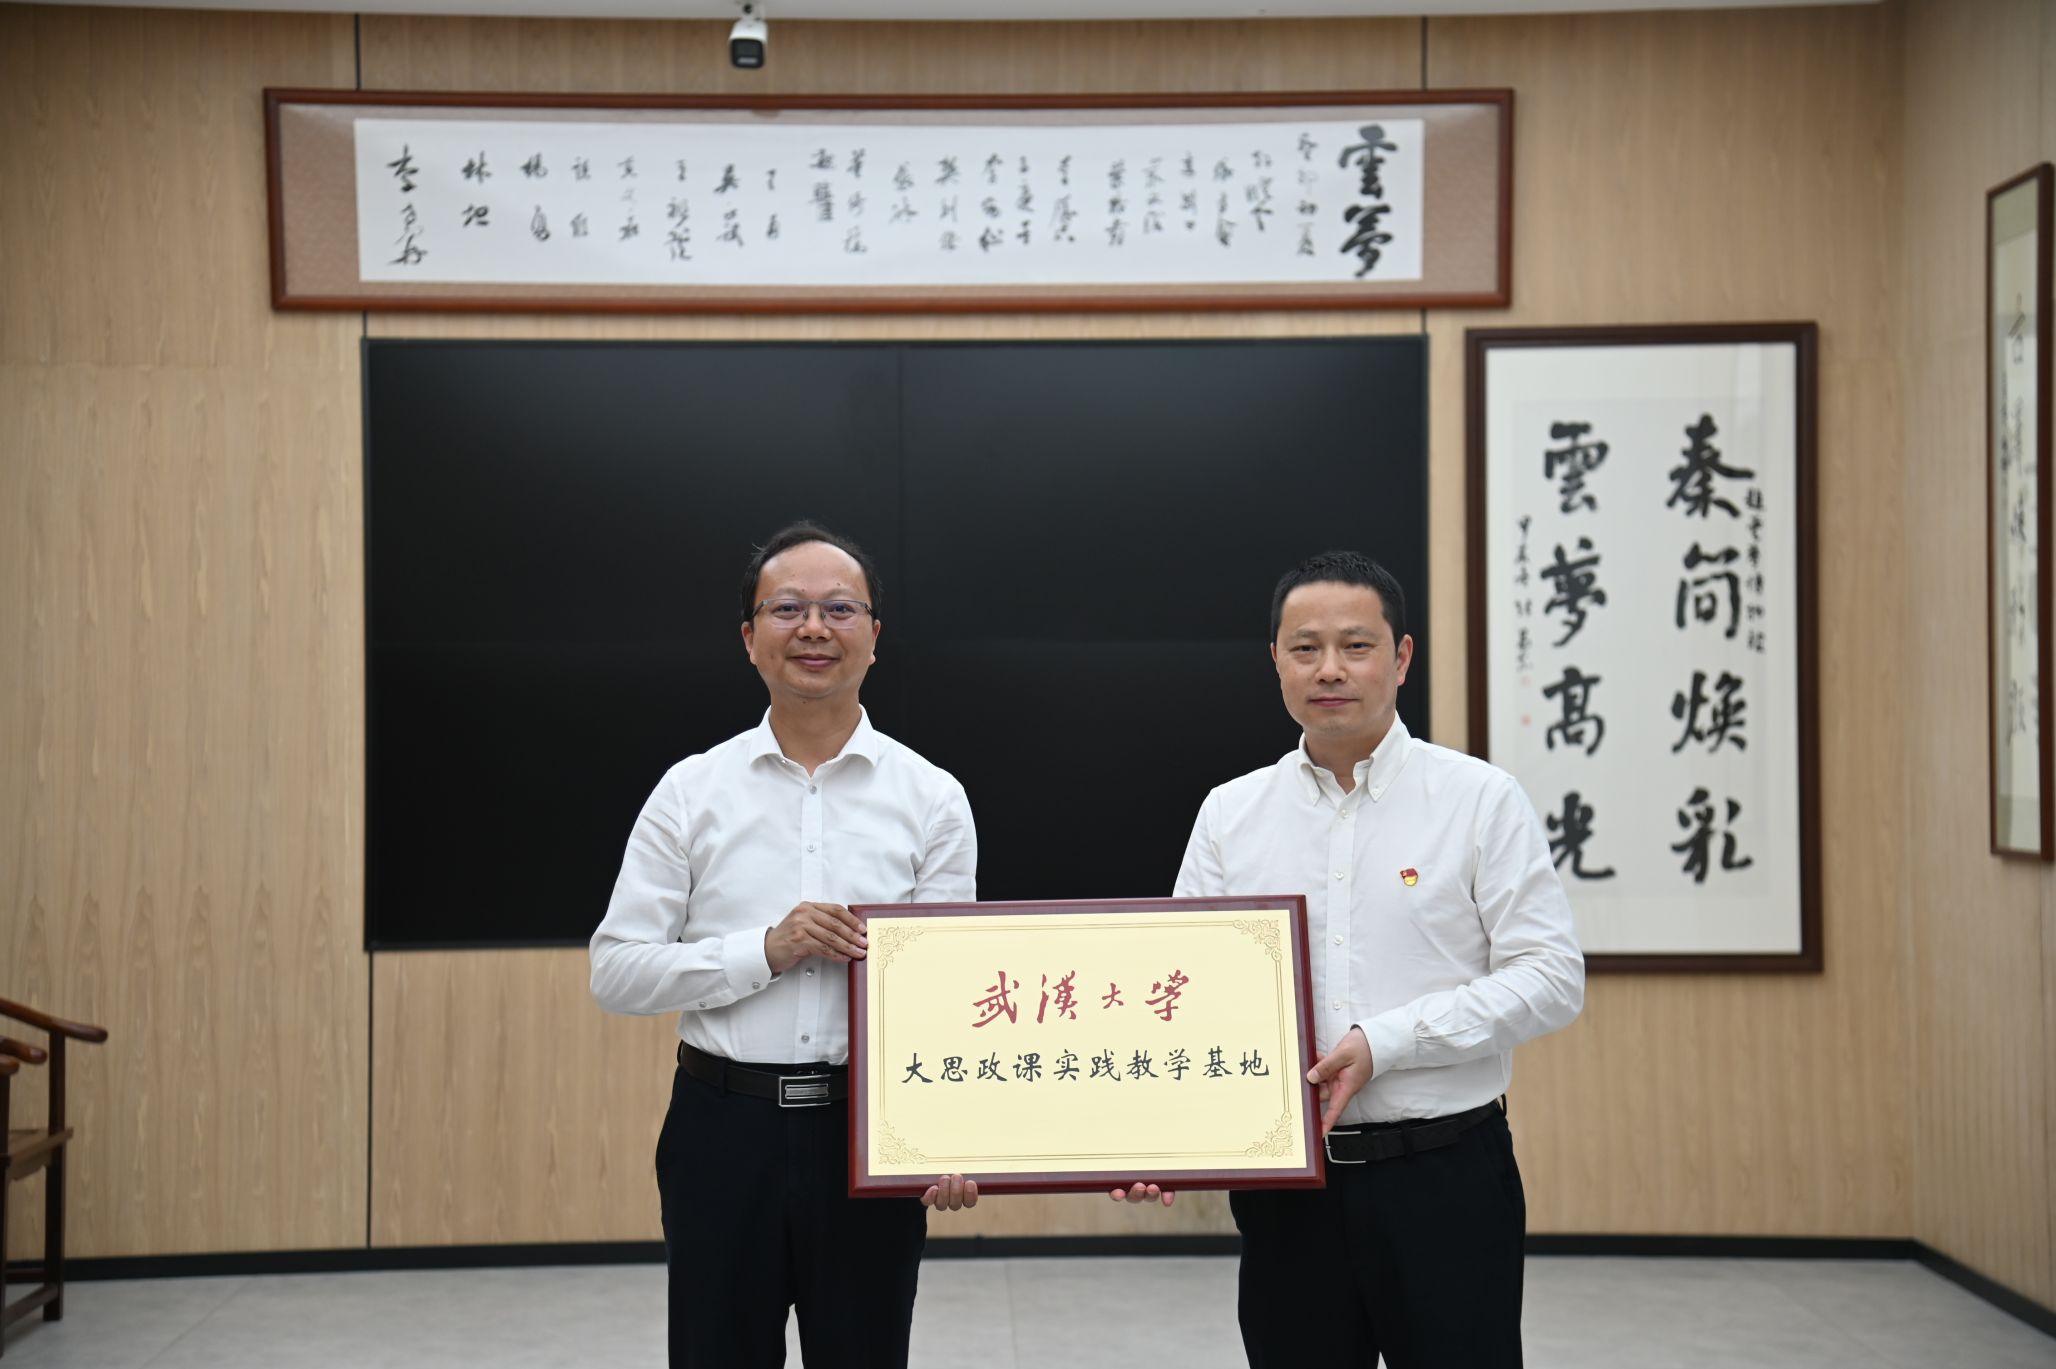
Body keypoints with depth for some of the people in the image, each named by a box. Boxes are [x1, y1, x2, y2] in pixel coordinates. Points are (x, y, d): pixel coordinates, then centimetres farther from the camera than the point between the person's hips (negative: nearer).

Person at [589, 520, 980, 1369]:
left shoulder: (931, 797, 1)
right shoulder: (692, 790, 2)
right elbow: (615, 972, -2)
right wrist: (766, 950, -15)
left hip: (871, 1133, 0)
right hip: (723, 1129, 0)